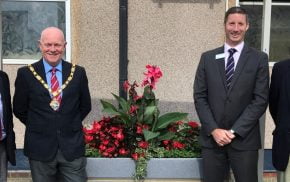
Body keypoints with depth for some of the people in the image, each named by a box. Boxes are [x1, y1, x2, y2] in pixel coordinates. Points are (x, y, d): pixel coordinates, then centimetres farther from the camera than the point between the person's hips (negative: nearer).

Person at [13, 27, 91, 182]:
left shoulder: (78, 72, 1)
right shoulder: (26, 73, -3)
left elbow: (85, 106, 11)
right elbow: (19, 109, 5)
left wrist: (70, 125, 7)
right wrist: (39, 127, 6)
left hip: (72, 146, 1)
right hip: (40, 147, -1)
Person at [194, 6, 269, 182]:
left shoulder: (259, 58, 1)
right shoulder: (207, 57, 7)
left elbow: (261, 99, -5)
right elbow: (200, 97, 3)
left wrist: (235, 131, -11)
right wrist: (213, 130, -8)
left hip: (244, 139, -1)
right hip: (212, 138, 2)